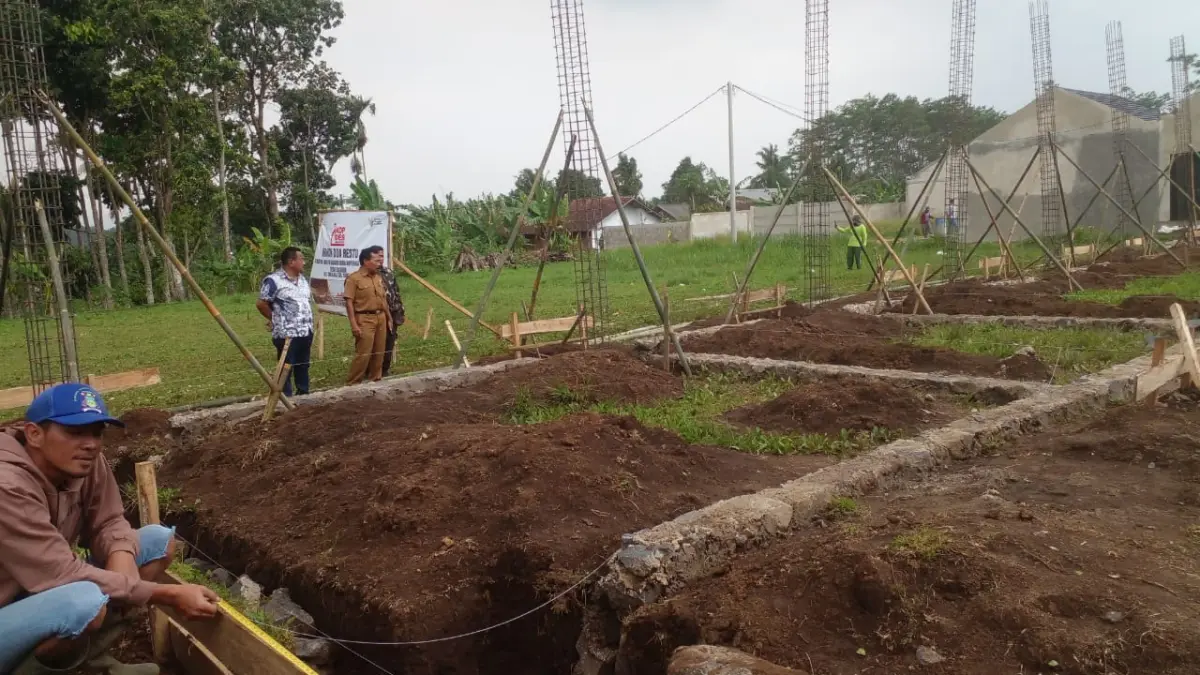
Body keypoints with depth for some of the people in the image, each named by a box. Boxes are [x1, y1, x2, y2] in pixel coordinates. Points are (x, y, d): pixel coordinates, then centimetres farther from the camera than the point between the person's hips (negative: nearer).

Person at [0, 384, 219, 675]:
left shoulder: (85, 461, -7)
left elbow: (109, 523, -1)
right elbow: (65, 575, -30)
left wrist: (121, 559, -25)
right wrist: (169, 595, -29)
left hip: (43, 593, 8)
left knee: (160, 539, -1)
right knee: (87, 601, -37)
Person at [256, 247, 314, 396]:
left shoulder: (302, 279, 14)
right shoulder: (274, 280, -12)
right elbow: (262, 304, -10)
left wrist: (308, 323, 15)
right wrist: (276, 319, 1)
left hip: (306, 332, 8)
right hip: (286, 333, -7)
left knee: (303, 366, 17)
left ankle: (304, 394, 29)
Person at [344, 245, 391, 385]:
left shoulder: (379, 277, 12)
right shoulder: (354, 278, -10)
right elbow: (349, 302, -12)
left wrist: (388, 318, 18)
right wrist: (354, 324, -18)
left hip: (381, 318, 7)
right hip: (365, 319, -7)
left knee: (379, 353, 12)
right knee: (362, 354, -7)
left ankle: (376, 379, 24)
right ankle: (353, 383, 3)